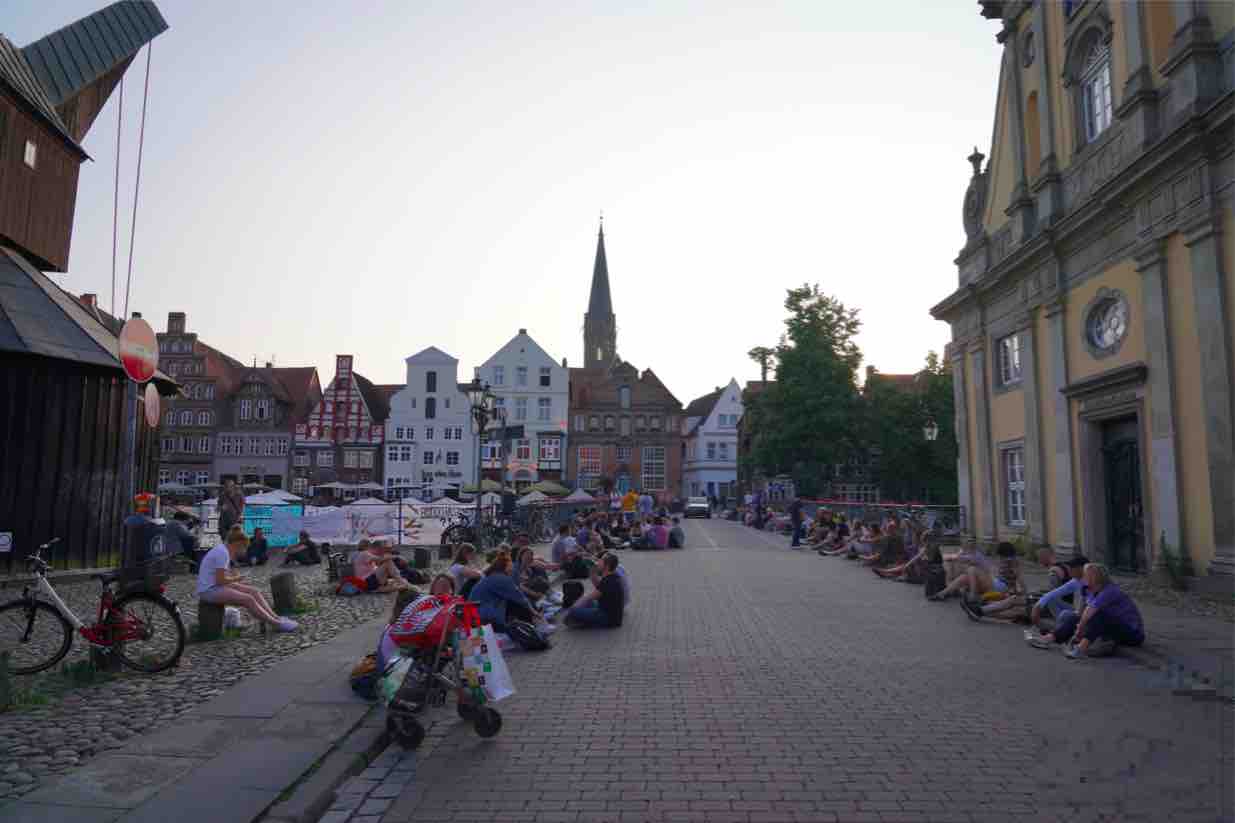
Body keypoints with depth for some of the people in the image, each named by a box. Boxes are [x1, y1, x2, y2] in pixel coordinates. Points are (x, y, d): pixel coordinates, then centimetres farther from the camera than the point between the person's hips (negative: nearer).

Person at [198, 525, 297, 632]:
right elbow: (220, 580, -22)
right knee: (248, 599, -18)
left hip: (216, 587, 10)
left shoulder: (223, 550, 10)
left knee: (254, 592, 1)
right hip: (209, 590, -10)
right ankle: (276, 623, -14)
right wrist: (236, 579, -6)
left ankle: (276, 618, -3)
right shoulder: (223, 553, -19)